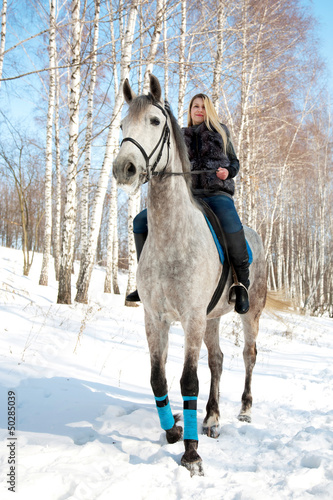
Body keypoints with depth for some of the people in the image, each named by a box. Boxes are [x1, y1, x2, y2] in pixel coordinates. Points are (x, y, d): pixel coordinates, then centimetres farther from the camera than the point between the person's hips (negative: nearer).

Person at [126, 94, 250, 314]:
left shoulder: (221, 132, 16)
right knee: (141, 220, -9)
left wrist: (228, 171, -3)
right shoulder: (181, 137, 20)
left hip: (218, 193, -3)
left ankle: (242, 283, -23)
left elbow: (234, 162, 19)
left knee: (231, 225, -39)